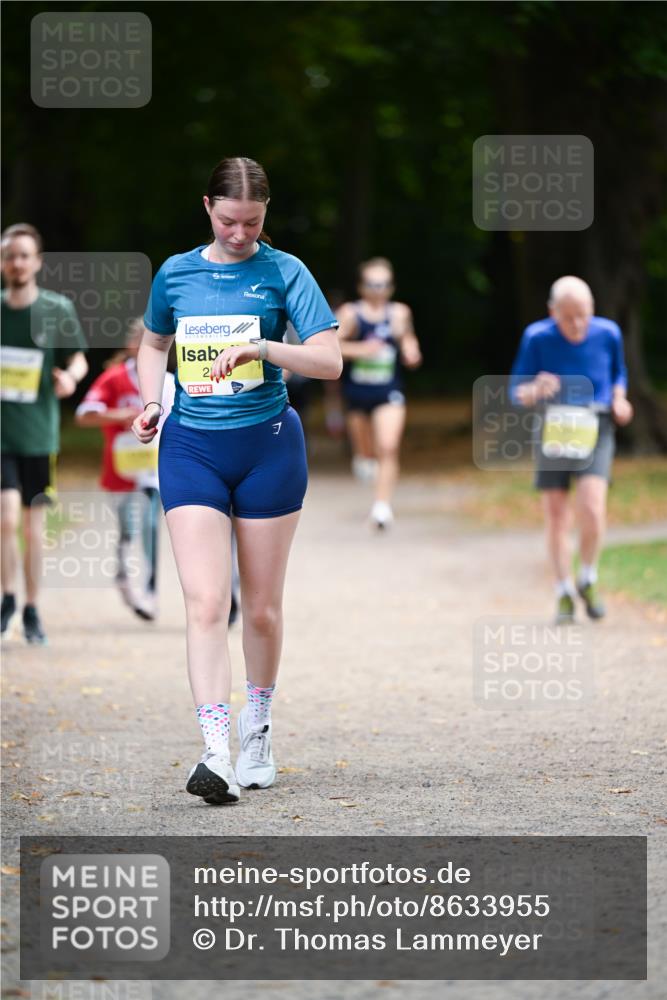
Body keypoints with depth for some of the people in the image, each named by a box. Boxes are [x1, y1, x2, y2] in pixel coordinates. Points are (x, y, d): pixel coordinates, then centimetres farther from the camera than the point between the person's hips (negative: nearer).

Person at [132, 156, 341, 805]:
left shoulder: (283, 272, -2)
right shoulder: (175, 273, 6)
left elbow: (329, 361, -11)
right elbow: (153, 343, 24)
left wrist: (260, 346, -26)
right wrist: (150, 403, 6)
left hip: (267, 445, -1)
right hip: (191, 447, 1)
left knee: (261, 607, 8)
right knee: (205, 603, -12)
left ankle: (257, 732, 30)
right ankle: (215, 755, -20)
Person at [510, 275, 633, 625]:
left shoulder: (608, 333, -4)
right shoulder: (537, 337, -10)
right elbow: (517, 391, -3)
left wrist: (619, 400, -4)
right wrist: (535, 390, -25)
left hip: (595, 430, 0)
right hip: (553, 430, 0)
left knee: (591, 510, -18)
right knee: (556, 518, 3)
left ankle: (587, 581, 7)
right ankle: (564, 594, 20)